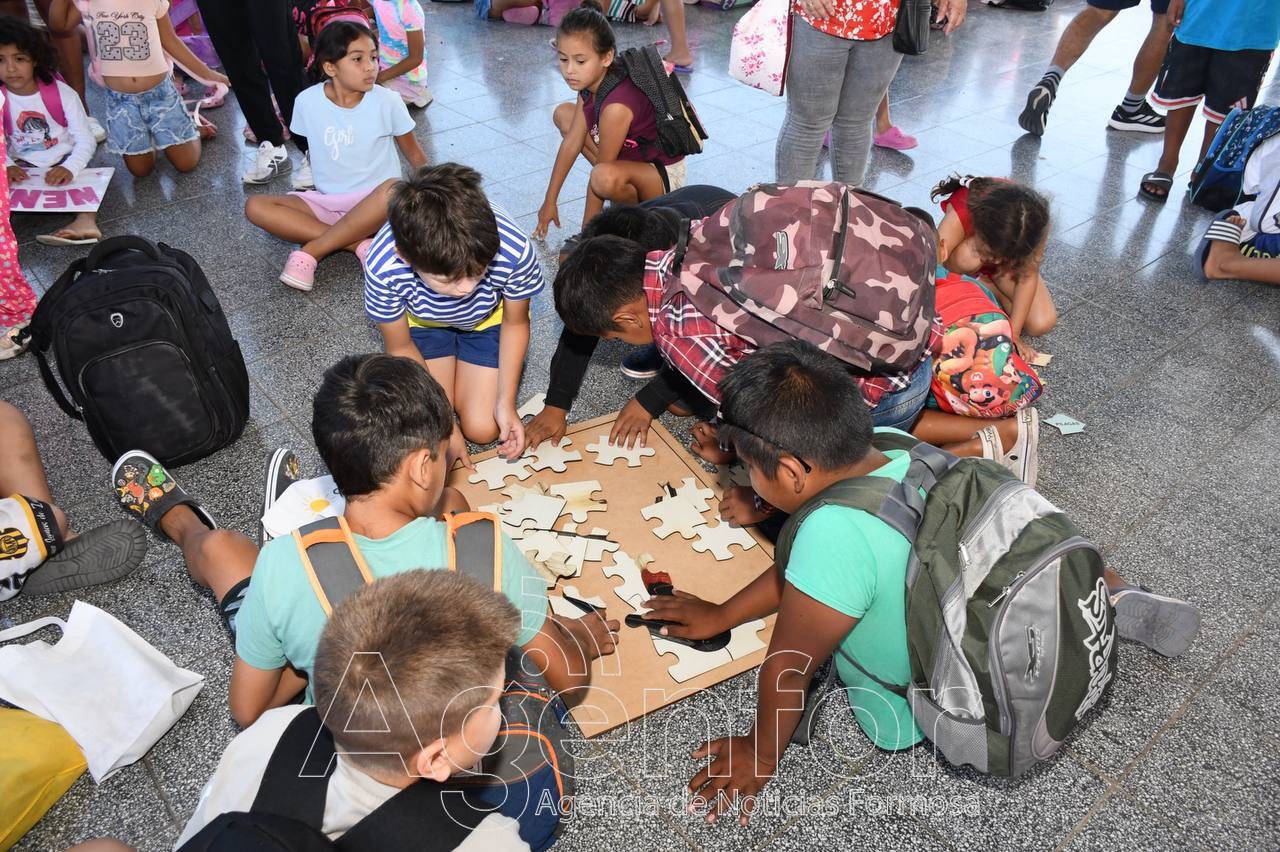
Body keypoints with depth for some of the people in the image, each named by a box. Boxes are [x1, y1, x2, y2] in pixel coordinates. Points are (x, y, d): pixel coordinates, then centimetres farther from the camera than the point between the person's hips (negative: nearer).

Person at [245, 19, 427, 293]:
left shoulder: (388, 102, -9)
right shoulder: (307, 101, -5)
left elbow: (413, 152, 5)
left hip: (373, 203, -3)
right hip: (326, 202, 3)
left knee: (394, 189, -38)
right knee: (255, 206, -18)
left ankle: (311, 251, -27)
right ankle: (359, 243, -28)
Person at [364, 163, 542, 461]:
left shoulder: (515, 251, -40)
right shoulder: (383, 267, -39)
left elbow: (515, 324, -16)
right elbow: (400, 347, -18)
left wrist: (506, 401, -20)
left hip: (488, 319, 0)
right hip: (424, 322, 0)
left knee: (482, 429, -6)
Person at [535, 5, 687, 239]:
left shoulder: (617, 105, -32)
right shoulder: (589, 84, -8)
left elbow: (601, 175, -26)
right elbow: (572, 144, -3)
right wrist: (550, 201, 0)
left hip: (664, 176, -9)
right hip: (631, 157, 9)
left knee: (606, 178, -42)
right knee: (563, 115, 6)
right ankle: (623, 187, 6)